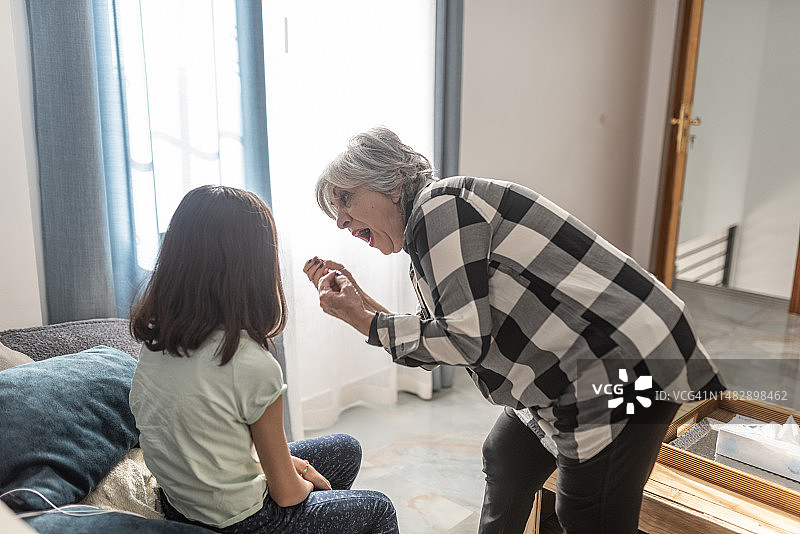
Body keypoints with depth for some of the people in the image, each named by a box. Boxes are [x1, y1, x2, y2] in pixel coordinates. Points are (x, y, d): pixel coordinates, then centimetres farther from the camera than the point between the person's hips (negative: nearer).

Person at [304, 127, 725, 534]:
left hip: (626, 366, -10)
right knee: (505, 460, 22)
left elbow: (464, 341, -21)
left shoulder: (439, 205, -18)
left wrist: (364, 321, -11)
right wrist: (356, 299, 8)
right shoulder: (431, 224, 13)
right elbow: (433, 345, 10)